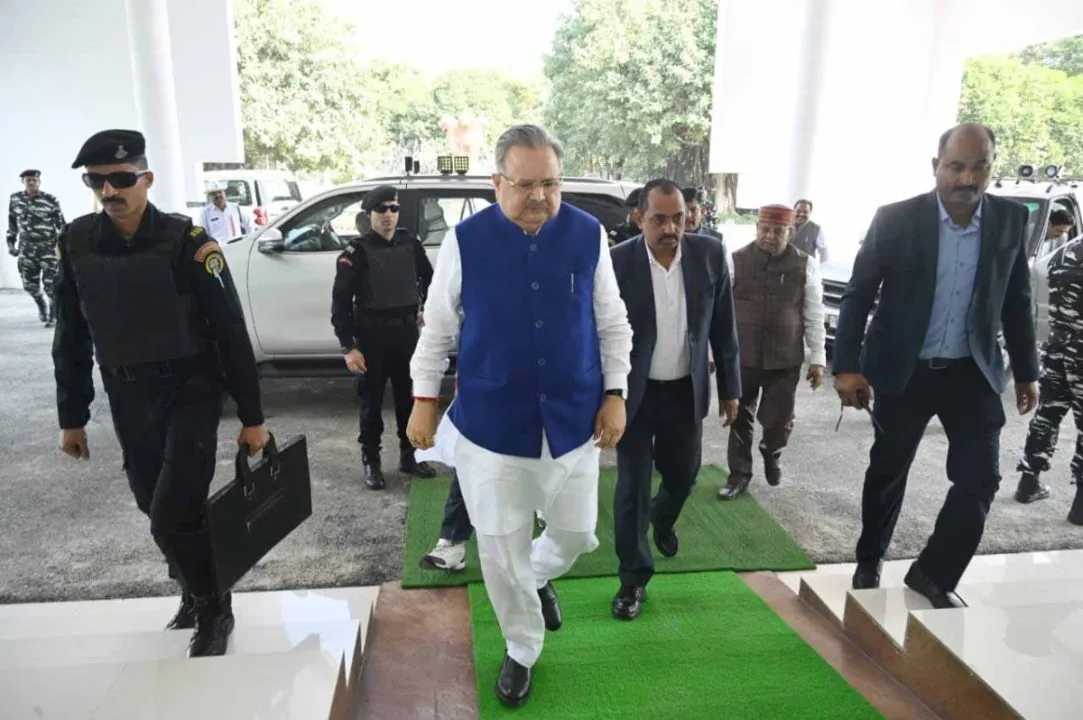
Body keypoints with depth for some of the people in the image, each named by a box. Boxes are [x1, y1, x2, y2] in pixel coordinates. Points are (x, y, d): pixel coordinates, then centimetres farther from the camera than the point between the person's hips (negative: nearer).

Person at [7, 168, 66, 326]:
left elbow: (61, 224, -4)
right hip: (26, 248, 4)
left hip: (48, 247, -4)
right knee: (30, 285, 8)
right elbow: (12, 223, 14)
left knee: (50, 283, -5)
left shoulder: (51, 200, -9)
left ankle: (52, 314, 12)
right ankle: (42, 306, 36)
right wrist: (11, 243, 12)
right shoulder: (15, 199, 3)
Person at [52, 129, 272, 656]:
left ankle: (213, 609, 16)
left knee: (174, 515, -9)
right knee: (158, 510, 15)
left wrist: (252, 417, -10)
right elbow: (71, 339, 8)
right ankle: (194, 594, 40)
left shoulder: (186, 241, -14)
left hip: (191, 393, -4)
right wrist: (72, 418, 11)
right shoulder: (76, 243, -1)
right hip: (127, 400, 5)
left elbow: (231, 331, -12)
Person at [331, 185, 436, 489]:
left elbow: (427, 277, 24)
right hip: (372, 335, -4)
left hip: (406, 331, 4)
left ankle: (408, 456, 27)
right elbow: (340, 301, -10)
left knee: (409, 397, 12)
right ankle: (371, 462, 19)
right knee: (372, 401, 5)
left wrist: (427, 306, 15)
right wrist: (348, 346, -15)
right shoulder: (357, 251, -9)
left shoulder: (410, 244, 3)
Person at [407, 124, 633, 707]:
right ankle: (521, 650, 36)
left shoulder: (589, 235, -5)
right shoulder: (465, 240, -8)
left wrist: (615, 395, 0)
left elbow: (613, 325, 3)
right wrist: (424, 400, 1)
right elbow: (437, 328, 1)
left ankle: (540, 577, 52)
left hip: (572, 420, 2)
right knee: (501, 550, 9)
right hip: (490, 423, -1)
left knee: (577, 533, 15)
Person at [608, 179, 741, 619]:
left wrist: (730, 387, 6)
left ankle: (662, 521, 53)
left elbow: (723, 328, 3)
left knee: (683, 475, 18)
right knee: (632, 488, 3)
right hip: (634, 393, -3)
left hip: (687, 391, 3)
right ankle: (634, 578, 21)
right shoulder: (616, 262, -15)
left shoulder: (710, 255, -6)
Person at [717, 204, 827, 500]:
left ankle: (771, 455, 41)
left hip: (785, 359, 0)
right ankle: (739, 474, 28)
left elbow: (814, 316, 2)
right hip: (740, 356, 0)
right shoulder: (736, 261, -4)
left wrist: (817, 358, 1)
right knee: (740, 419, 10)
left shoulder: (805, 265, -2)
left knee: (779, 420, 8)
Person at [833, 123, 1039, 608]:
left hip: (973, 371, 3)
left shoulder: (1011, 220, -3)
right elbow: (858, 294, -9)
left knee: (980, 479, -2)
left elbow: (1017, 301, 7)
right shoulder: (895, 219, -13)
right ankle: (869, 562, 34)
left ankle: (933, 574, 18)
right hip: (902, 370, -2)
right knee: (887, 473, 12)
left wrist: (1026, 371, 10)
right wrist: (847, 366, -15)